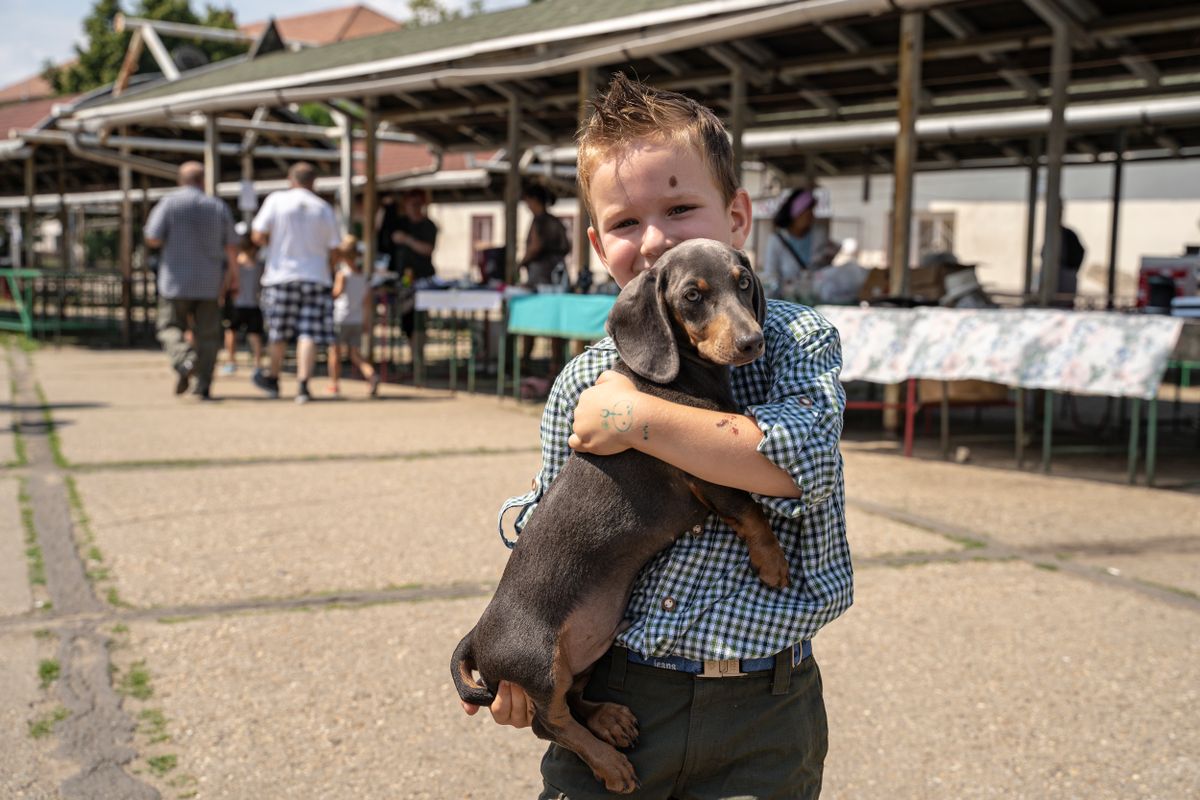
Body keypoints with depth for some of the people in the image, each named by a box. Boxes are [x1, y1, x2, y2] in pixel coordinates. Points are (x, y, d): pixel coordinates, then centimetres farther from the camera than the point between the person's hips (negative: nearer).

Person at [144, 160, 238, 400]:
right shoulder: (219, 207, 4)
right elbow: (231, 246, 3)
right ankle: (203, 385, 2)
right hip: (209, 282, 2)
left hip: (176, 280, -2)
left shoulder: (169, 203, -3)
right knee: (207, 333, 7)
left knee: (170, 326, 10)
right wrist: (233, 274, 15)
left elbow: (153, 239, -8)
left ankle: (184, 360, -18)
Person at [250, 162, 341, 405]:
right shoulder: (324, 208, 4)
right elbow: (333, 250, 4)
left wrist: (273, 243, 15)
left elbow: (258, 236, -6)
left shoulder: (276, 200, -2)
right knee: (309, 334, -4)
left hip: (281, 275, 0)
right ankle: (303, 385, -15)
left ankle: (273, 379, 30)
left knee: (278, 333, 13)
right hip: (316, 277, 0)